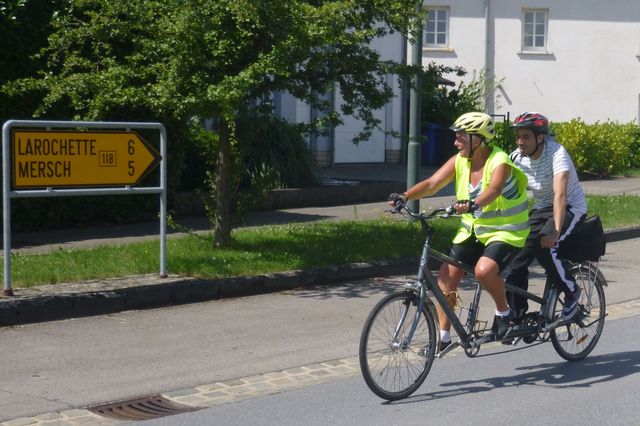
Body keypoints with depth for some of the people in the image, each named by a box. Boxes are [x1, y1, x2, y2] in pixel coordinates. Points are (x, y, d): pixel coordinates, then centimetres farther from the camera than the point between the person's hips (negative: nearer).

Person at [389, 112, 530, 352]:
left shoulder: (500, 162, -20)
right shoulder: (459, 161, -2)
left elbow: (494, 190, -41)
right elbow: (432, 183, -12)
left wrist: (473, 204, -61)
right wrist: (405, 197, -28)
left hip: (506, 231, -6)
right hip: (473, 230, 6)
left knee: (484, 269, -32)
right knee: (447, 274, -8)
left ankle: (503, 312, -3)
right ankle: (443, 337, 3)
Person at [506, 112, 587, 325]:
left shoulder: (556, 153, -26)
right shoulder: (517, 157, -9)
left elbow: (560, 195, -37)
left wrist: (555, 231, -48)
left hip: (571, 207, -6)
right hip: (541, 208, 6)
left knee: (545, 246, -30)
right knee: (517, 255, -10)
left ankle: (572, 291, -5)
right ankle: (517, 317, 2)